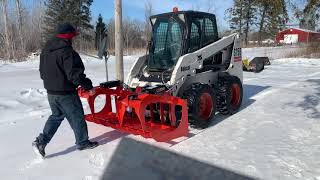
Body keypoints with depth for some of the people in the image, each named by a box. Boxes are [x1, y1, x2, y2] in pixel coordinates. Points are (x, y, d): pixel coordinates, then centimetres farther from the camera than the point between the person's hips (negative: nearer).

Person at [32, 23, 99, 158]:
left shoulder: (45, 51, 9)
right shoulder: (67, 52, -21)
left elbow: (42, 72, 17)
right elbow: (75, 74, -25)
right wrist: (89, 86, -15)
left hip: (51, 92, 8)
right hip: (66, 94, -8)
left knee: (56, 116, 23)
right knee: (77, 117, 8)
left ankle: (41, 141, 16)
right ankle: (82, 142, 23)